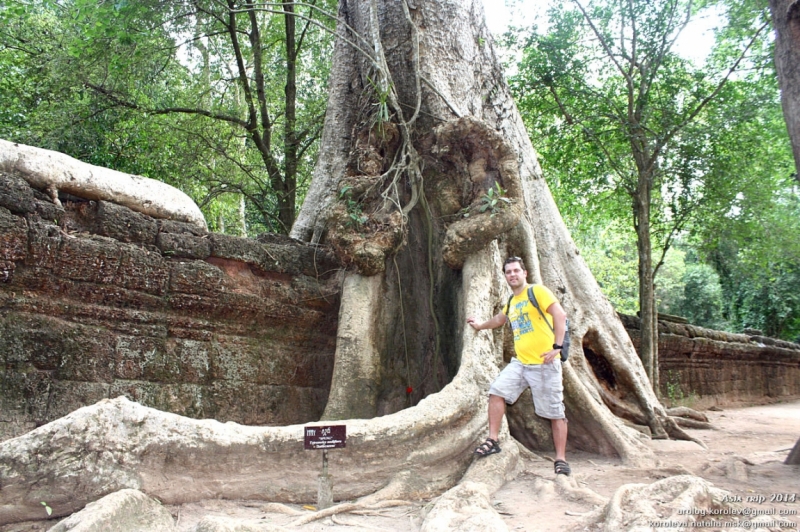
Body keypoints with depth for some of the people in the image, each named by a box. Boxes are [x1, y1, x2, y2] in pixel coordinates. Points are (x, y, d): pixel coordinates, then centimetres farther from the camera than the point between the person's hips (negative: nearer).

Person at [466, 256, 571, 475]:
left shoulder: (537, 291, -6)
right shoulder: (511, 303, 16)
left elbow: (560, 315, -17)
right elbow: (500, 319, 39)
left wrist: (557, 347, -24)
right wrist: (480, 326, 52)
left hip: (544, 363, -7)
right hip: (520, 362, 7)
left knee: (555, 412, -1)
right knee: (497, 391, -4)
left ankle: (561, 459, 9)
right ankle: (493, 441, 5)